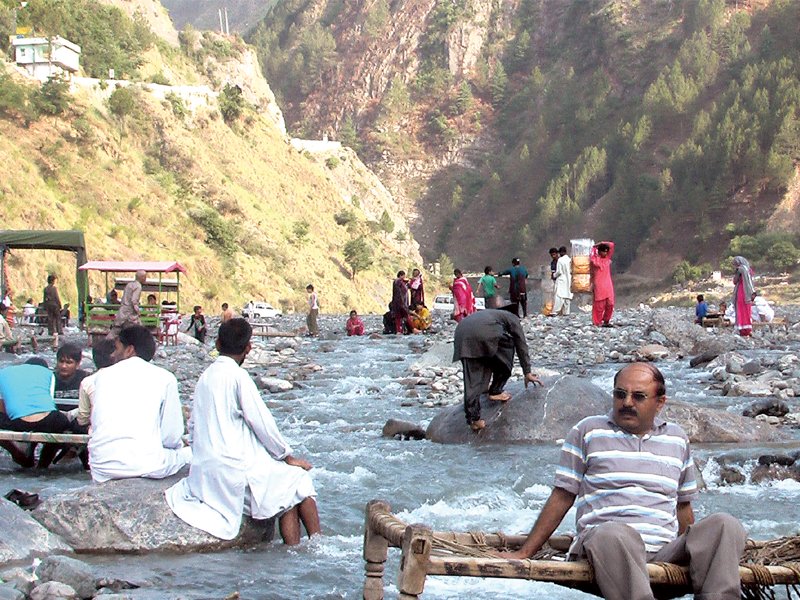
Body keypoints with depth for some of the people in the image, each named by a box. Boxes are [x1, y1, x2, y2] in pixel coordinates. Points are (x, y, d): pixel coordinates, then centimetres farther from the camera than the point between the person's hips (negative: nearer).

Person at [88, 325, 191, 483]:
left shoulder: (103, 375, 14)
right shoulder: (165, 378, 5)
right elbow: (171, 436, 4)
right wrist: (179, 445, 28)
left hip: (102, 469, 3)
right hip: (147, 464, -3)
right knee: (190, 452, 23)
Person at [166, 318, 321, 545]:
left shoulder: (205, 377, 13)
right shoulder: (238, 376, -11)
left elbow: (193, 425, 17)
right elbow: (262, 422, -11)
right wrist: (287, 456, 1)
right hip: (236, 465, -8)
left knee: (288, 494, 14)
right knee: (298, 479, 7)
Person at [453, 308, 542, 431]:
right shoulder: (512, 318, 30)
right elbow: (521, 346, 26)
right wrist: (527, 372, 32)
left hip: (462, 334, 6)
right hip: (485, 332, -5)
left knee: (472, 380, 5)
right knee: (508, 346, 24)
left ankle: (473, 418, -7)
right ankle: (496, 391, 24)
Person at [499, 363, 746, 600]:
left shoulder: (677, 439, 22)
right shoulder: (588, 431, 12)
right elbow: (562, 497, 12)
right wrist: (524, 553, 8)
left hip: (665, 551, 4)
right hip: (601, 542, -3)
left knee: (725, 525, -24)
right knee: (615, 534, -40)